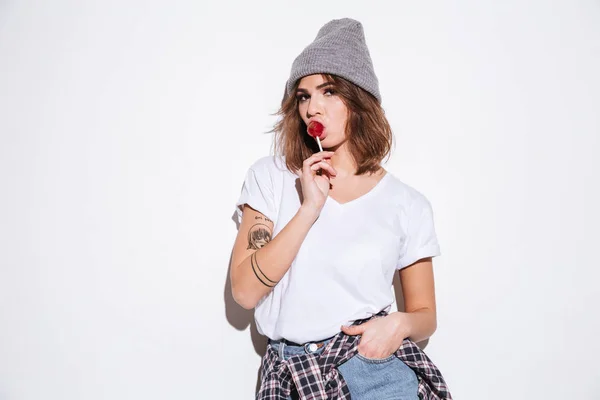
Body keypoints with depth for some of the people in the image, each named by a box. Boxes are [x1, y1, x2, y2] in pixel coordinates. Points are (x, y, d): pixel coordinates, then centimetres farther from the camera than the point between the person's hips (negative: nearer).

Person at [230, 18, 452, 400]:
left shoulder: (408, 205, -1)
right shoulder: (270, 177, -1)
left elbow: (425, 314, 8)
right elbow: (245, 292, -9)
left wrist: (400, 324, -14)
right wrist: (309, 208, -16)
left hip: (375, 363, 1)